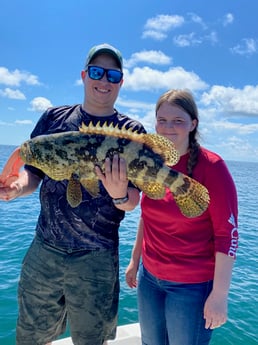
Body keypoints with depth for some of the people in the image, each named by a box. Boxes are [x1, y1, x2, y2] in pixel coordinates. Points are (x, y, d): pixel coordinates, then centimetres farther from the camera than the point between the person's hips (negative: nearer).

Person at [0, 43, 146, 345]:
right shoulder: (54, 118, 3)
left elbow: (132, 203, -7)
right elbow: (33, 172, 7)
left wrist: (119, 194, -30)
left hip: (96, 258, -2)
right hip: (43, 250, 3)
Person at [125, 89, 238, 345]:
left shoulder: (211, 166, -16)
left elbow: (228, 233, -15)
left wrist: (219, 294, -16)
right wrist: (134, 261, 14)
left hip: (193, 285, -5)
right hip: (149, 277, 5)